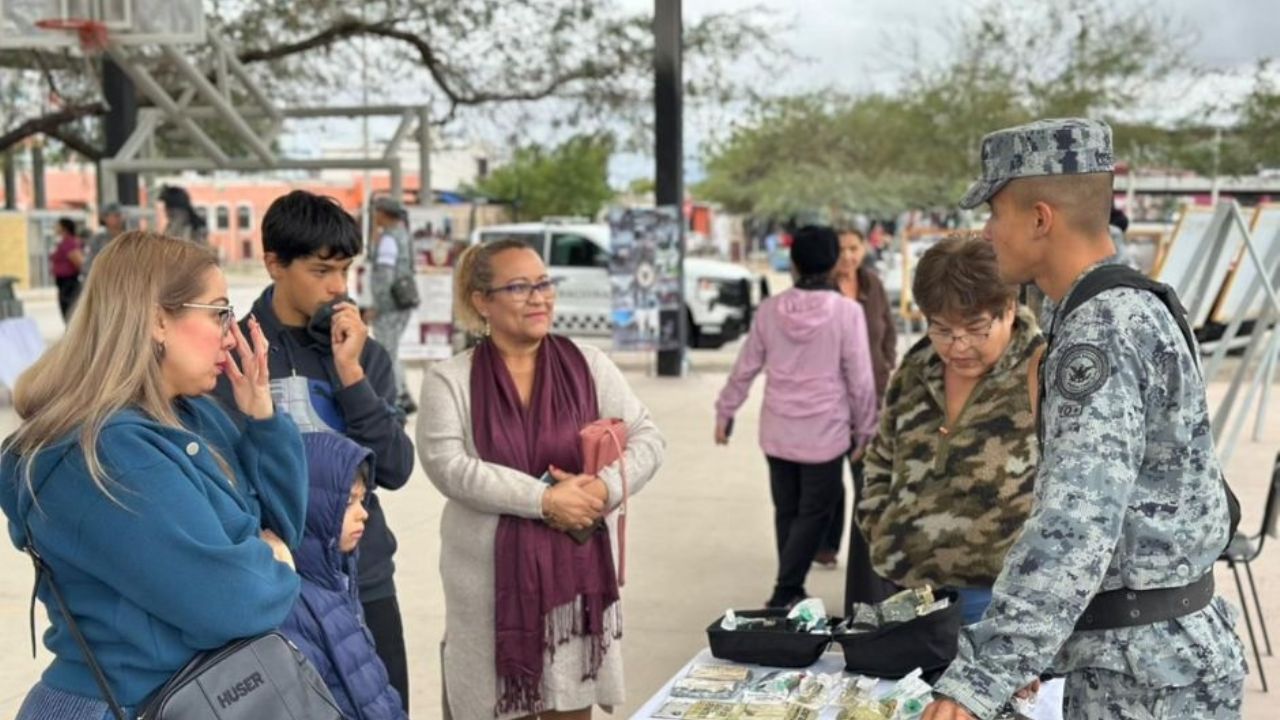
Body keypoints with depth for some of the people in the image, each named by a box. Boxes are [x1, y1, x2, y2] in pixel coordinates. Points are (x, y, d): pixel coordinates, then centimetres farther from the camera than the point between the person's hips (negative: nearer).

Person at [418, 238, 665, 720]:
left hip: (576, 569, 2)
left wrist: (607, 486, -15)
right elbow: (448, 466, -15)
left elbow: (647, 437, 4)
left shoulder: (588, 364, 4)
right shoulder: (449, 379, -3)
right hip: (492, 577, -2)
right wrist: (543, 499, -20)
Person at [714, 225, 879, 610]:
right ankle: (785, 593, -1)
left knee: (787, 511, 15)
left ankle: (790, 591, 23)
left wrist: (725, 411, 17)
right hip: (825, 433, -3)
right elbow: (860, 380, -8)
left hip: (778, 431, 4)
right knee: (813, 513, 6)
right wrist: (865, 430, 4)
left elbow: (745, 367, 5)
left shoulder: (770, 309, -2)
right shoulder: (847, 311, -12)